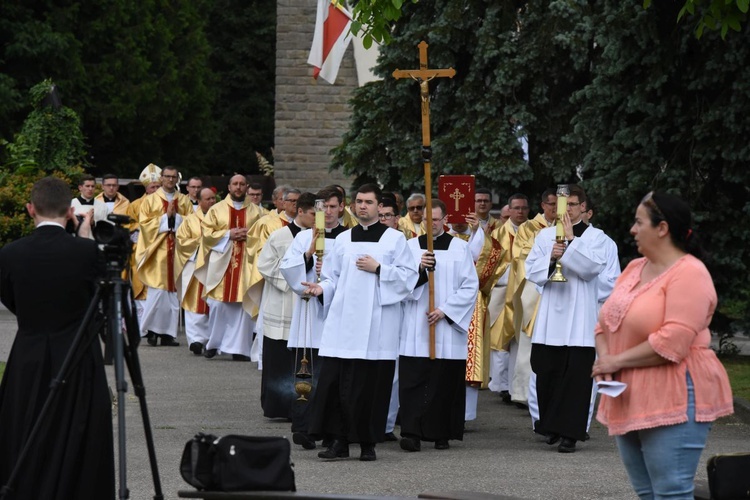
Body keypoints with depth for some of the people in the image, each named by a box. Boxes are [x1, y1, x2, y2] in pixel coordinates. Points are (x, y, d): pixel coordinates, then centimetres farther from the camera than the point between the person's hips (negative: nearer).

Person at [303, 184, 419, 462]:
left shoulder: (395, 239, 5)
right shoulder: (343, 239, 15)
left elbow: (409, 276, -1)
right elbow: (334, 277, 15)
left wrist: (378, 269, -10)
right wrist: (321, 288, -5)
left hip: (377, 323, -3)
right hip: (344, 321, 3)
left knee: (371, 384, -3)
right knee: (335, 381, -5)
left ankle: (368, 443, 5)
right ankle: (339, 441, -1)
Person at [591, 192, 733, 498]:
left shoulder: (689, 273, -12)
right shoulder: (635, 268, 14)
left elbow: (672, 343, -22)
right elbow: (606, 322, 15)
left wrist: (617, 361, -15)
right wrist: (604, 358, -5)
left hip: (673, 403, -9)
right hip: (629, 402, 9)